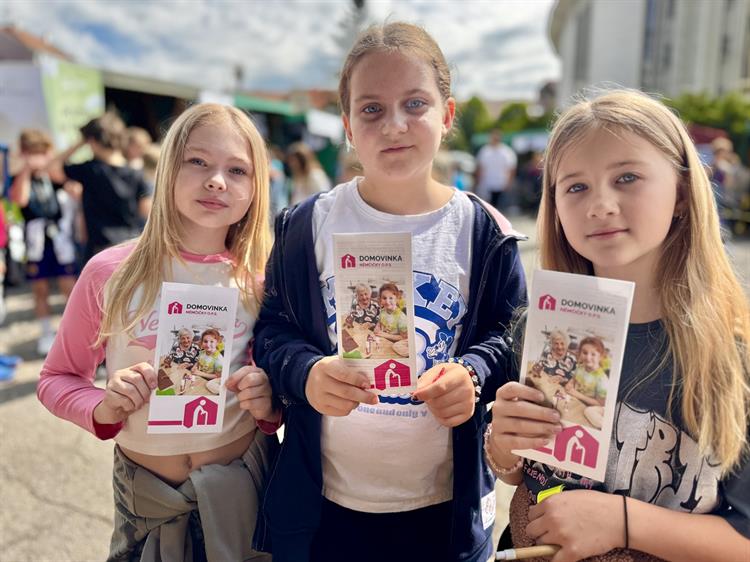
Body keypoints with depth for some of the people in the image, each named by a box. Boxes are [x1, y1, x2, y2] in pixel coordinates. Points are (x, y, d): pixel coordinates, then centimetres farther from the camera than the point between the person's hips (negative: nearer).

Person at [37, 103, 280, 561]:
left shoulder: (259, 279, -8)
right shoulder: (110, 273, -11)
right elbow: (57, 378, 0)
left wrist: (269, 403, -16)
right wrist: (102, 408, -19)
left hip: (246, 481, 1)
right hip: (144, 492, 0)